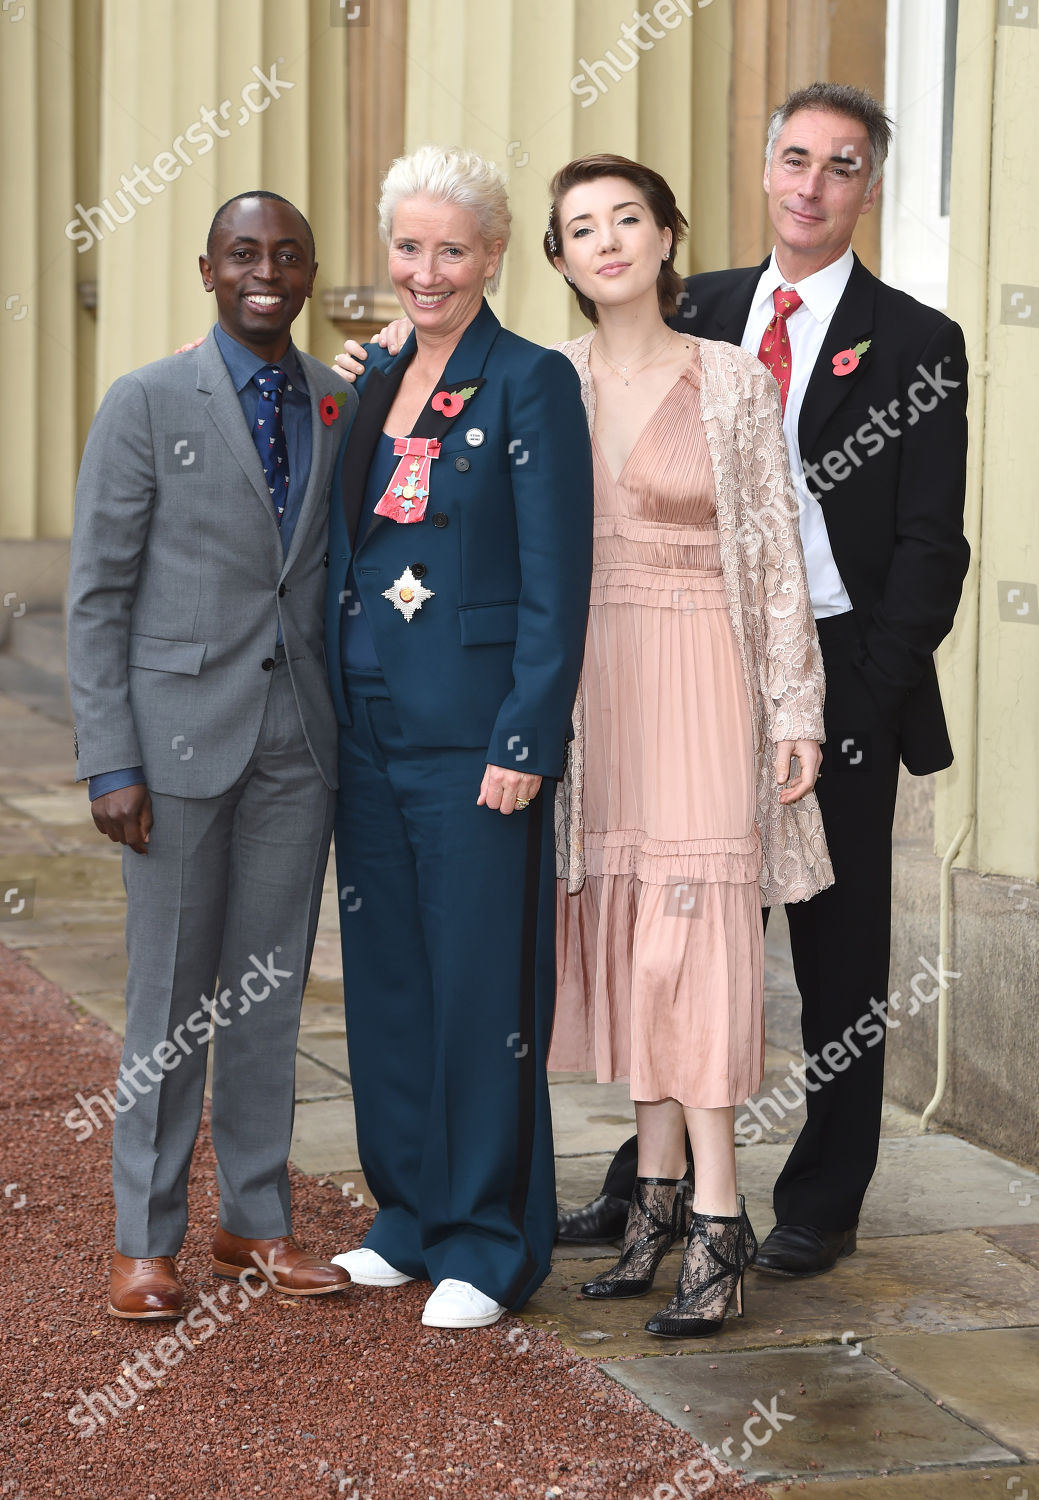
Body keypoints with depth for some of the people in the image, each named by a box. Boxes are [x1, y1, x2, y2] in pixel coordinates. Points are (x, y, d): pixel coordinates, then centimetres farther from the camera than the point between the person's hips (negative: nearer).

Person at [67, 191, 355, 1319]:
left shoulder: (344, 409, 9)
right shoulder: (146, 404, -3)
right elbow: (97, 592, -4)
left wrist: (358, 734, 6)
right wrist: (109, 761, -9)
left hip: (300, 739, 4)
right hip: (182, 729, -4)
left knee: (272, 988, 10)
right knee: (171, 993, 1)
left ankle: (257, 1221, 21)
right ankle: (145, 1241, 12)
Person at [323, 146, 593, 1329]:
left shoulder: (531, 384, -8)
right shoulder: (375, 383, 13)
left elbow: (557, 581, -11)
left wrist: (526, 742, -16)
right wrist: (332, 717, 12)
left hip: (474, 735, -7)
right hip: (371, 730, 7)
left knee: (482, 983, -1)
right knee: (386, 976, 13)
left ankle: (488, 1242, 11)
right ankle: (411, 1214, 26)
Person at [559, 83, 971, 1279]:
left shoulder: (915, 343, -3)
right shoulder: (702, 314, 9)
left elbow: (931, 545, -6)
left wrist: (863, 698, -12)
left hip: (838, 692, -3)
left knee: (839, 956, 6)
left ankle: (821, 1205, 17)